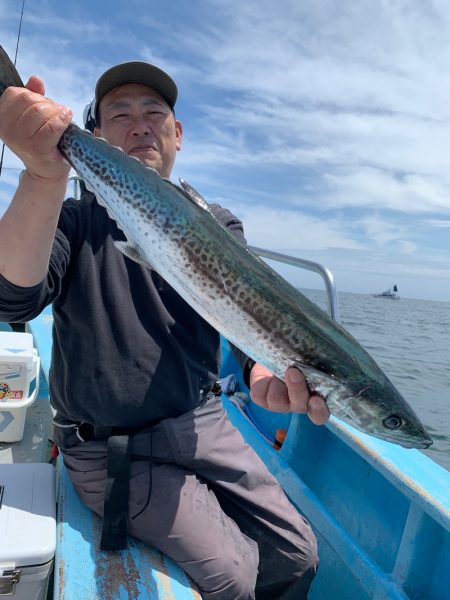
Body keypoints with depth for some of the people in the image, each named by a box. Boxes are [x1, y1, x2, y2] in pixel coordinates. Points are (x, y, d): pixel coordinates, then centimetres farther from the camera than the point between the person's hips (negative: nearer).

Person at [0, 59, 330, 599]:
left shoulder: (218, 225, 4)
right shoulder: (76, 219, -3)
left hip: (203, 425, 3)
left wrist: (269, 368, -38)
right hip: (110, 448, -3)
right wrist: (45, 176, -39)